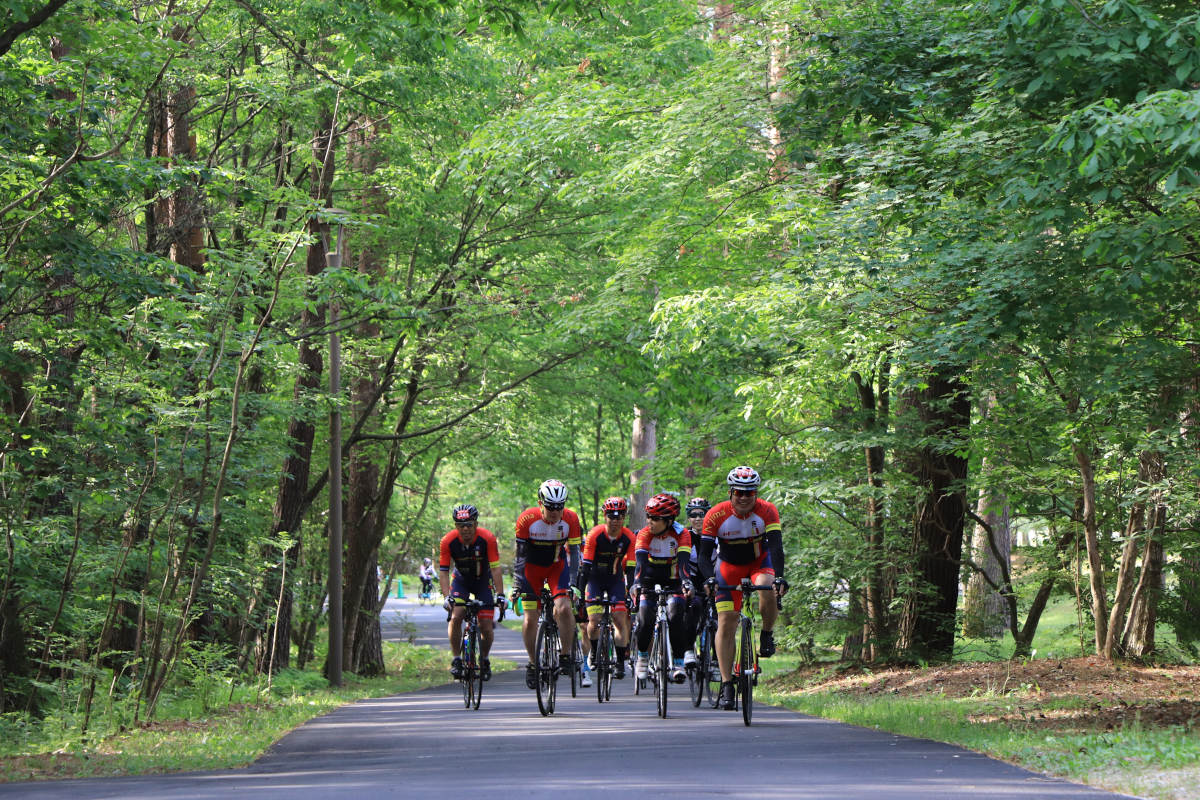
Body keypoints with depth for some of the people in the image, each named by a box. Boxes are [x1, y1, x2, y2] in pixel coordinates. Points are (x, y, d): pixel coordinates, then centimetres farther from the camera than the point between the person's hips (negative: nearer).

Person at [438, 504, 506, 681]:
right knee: (456, 616, -23)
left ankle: (485, 660, 19)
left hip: (483, 581, -1)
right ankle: (456, 659, -9)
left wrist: (500, 595, -36)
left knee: (486, 627, -7)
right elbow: (443, 572, -23)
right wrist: (447, 597, -35)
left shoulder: (487, 539, -28)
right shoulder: (448, 541, -24)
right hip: (461, 580, 1)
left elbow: (495, 568, -28)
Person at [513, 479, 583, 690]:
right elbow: (520, 555, -18)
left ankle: (566, 655, -6)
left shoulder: (570, 519, -20)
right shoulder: (527, 519, -24)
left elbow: (574, 552, -14)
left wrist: (573, 583, -20)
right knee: (530, 620, -7)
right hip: (532, 567, 0)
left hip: (557, 566, 1)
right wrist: (518, 584, -21)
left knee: (564, 609, -23)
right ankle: (533, 663, 13)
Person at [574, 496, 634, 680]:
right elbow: (585, 565, -23)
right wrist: (580, 592, -27)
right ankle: (594, 653, 12)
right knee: (594, 620, -14)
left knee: (620, 619, -11)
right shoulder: (595, 535, -22)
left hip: (615, 578, 1)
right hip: (595, 577, -1)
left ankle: (620, 663, -4)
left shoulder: (628, 538, -17)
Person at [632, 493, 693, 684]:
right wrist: (637, 583, -48)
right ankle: (642, 657, 8)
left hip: (673, 581, -1)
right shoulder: (644, 534, -17)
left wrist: (686, 582, -50)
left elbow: (683, 561, -31)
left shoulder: (681, 534, -18)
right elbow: (641, 561, -29)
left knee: (675, 616, -25)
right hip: (650, 580, 1)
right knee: (645, 620, -19)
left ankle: (678, 663, -17)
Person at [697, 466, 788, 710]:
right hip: (729, 567, 0)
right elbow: (704, 555, -21)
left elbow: (776, 547, -30)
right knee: (726, 623, -10)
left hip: (759, 563, 0)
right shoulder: (716, 515, -22)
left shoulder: (767, 511, -22)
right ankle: (726, 684, -6)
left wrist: (779, 576, -45)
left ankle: (767, 634, -9)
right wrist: (710, 578, -40)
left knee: (768, 588, -35)